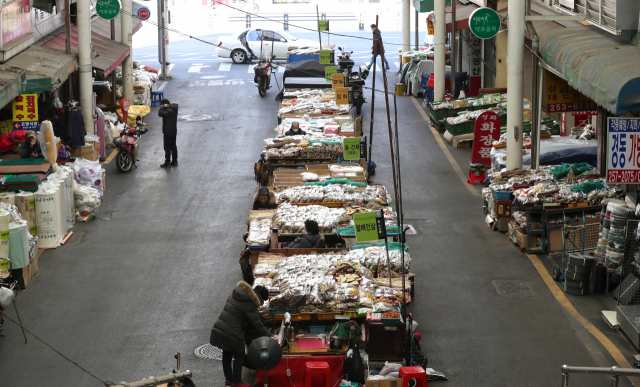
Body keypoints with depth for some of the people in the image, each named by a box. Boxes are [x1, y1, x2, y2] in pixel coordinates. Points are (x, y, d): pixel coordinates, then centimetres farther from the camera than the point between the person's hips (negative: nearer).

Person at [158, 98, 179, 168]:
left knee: (167, 147, -3)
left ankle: (167, 163, 1)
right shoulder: (174, 109, 8)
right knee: (173, 146, 15)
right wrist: (164, 107, 6)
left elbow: (160, 113, -31)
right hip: (174, 131, 10)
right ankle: (174, 161, 22)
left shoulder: (169, 111, -22)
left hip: (168, 132, -10)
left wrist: (163, 107, -20)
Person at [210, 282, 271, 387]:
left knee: (227, 355, 21)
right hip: (231, 334, -8)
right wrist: (267, 335, -3)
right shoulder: (249, 304, -15)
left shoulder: (235, 294, 11)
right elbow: (257, 323, -12)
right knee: (239, 356, 9)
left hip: (219, 330, 8)